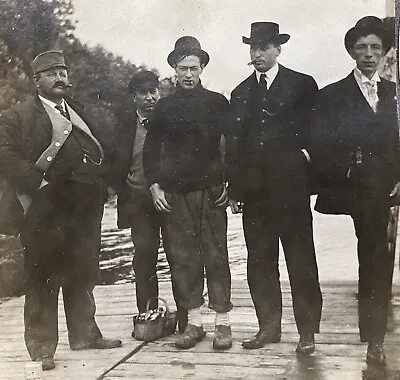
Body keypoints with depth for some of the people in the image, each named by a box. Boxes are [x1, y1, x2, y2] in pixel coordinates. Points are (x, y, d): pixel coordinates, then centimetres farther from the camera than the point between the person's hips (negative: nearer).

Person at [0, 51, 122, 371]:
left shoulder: (78, 113, 18)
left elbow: (101, 149, 23)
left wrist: (97, 183, 8)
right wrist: (37, 184, -18)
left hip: (85, 212, 6)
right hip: (48, 212, -6)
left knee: (83, 275, 16)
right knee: (43, 281, 2)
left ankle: (84, 334, 30)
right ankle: (41, 348, 13)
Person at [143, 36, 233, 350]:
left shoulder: (217, 102, 6)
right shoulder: (164, 107, 11)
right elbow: (151, 148, 14)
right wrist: (154, 185, 4)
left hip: (211, 191, -2)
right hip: (174, 194, 2)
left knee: (216, 256, -1)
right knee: (183, 258, 3)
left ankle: (223, 323, 9)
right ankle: (193, 322, 14)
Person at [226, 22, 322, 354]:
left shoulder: (302, 85, 4)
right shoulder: (241, 93, 15)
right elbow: (234, 144, 13)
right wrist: (235, 190, 8)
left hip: (291, 187, -4)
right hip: (254, 190, 4)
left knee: (301, 260, 1)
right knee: (259, 261, 7)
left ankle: (307, 331, 11)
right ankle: (269, 326, 19)